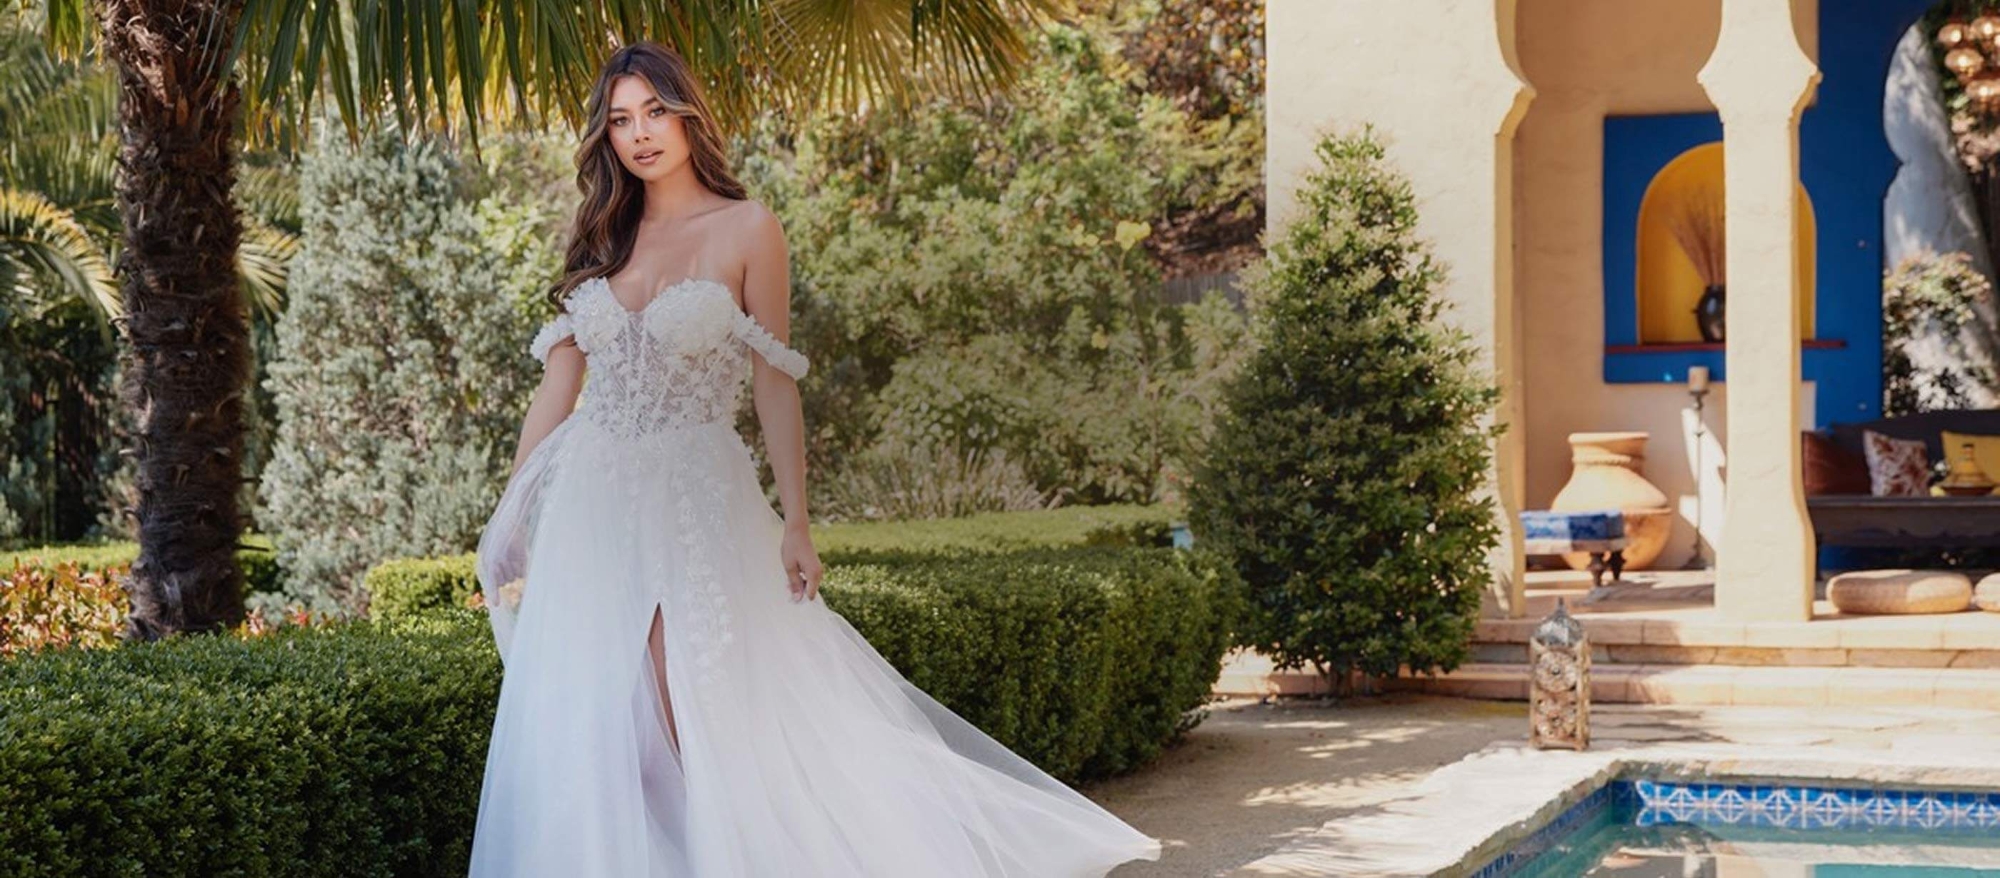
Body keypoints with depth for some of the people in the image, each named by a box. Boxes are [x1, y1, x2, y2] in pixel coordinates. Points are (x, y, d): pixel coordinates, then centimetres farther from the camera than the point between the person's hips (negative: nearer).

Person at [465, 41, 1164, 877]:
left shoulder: (747, 231, -1)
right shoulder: (602, 238, 11)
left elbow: (774, 384, -3)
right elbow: (558, 384, 10)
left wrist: (794, 523, -8)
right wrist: (508, 521, 8)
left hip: (694, 499, -4)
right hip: (590, 500, 4)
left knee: (701, 728, -7)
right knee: (584, 728, 2)